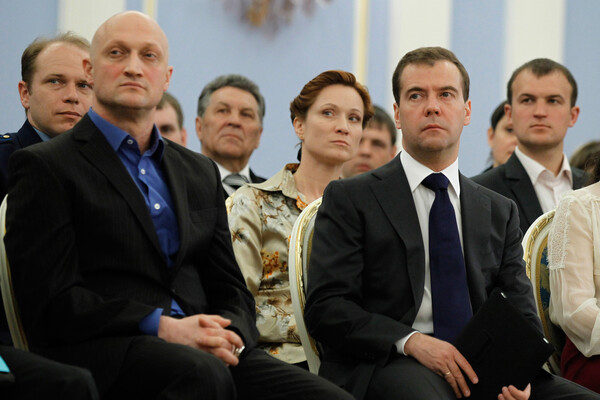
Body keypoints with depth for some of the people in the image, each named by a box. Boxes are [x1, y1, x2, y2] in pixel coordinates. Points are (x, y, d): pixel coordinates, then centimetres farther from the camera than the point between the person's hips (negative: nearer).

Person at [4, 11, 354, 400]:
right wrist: (160, 326, -17)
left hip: (204, 351, 5)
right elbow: (52, 298, -6)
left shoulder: (201, 172, 24)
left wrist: (228, 335, -4)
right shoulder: (45, 167, 5)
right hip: (103, 352, -5)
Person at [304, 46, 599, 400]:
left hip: (482, 367, 5)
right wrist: (411, 341, -17)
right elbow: (325, 307, -2)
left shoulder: (500, 212, 22)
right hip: (388, 365, -5)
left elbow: (522, 315, 13)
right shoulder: (349, 199, 9)